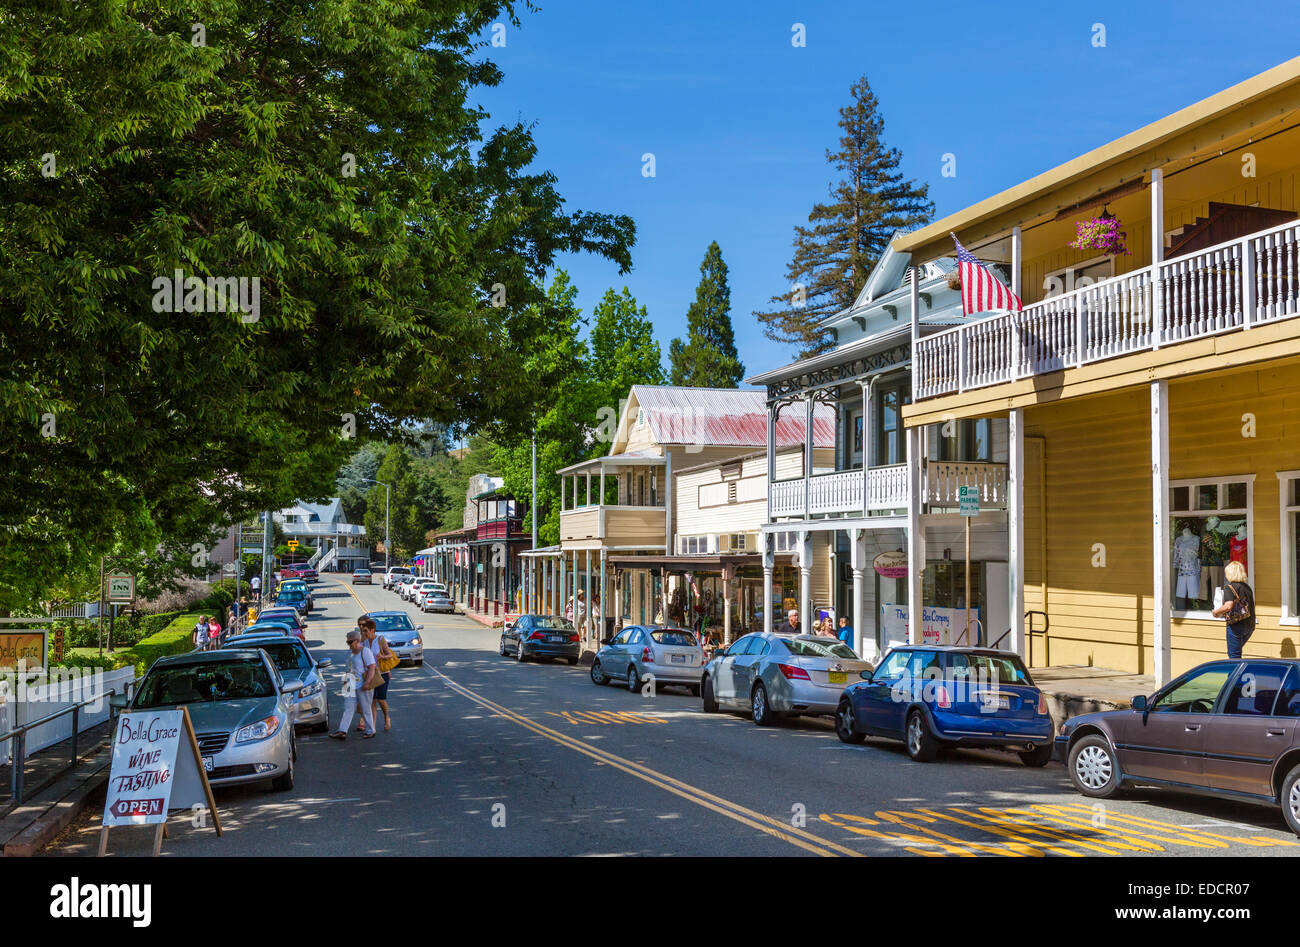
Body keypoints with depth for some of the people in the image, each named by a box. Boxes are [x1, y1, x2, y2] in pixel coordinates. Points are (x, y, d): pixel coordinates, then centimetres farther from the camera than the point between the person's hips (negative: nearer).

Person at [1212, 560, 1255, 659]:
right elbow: (1251, 606, 17)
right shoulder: (1247, 587, 11)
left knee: (1234, 656, 0)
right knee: (1236, 653, 22)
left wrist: (1215, 612, -8)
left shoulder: (1229, 587, -11)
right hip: (1250, 625, 7)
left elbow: (1228, 606, -25)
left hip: (1236, 625, -7)